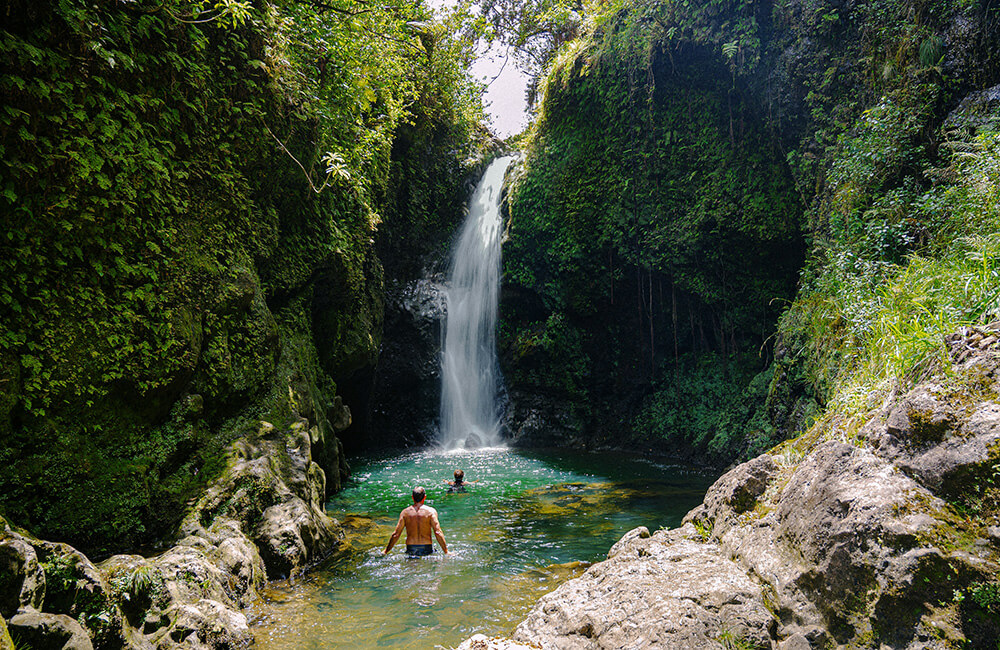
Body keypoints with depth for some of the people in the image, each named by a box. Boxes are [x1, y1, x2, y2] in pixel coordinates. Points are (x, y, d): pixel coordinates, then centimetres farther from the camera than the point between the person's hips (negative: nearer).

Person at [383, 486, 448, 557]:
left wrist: (386, 551, 12)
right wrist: (446, 552, -6)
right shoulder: (431, 511, -4)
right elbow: (438, 533, -10)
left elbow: (395, 535, 1)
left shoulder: (405, 512, 2)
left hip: (410, 550, 2)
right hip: (426, 549, -2)